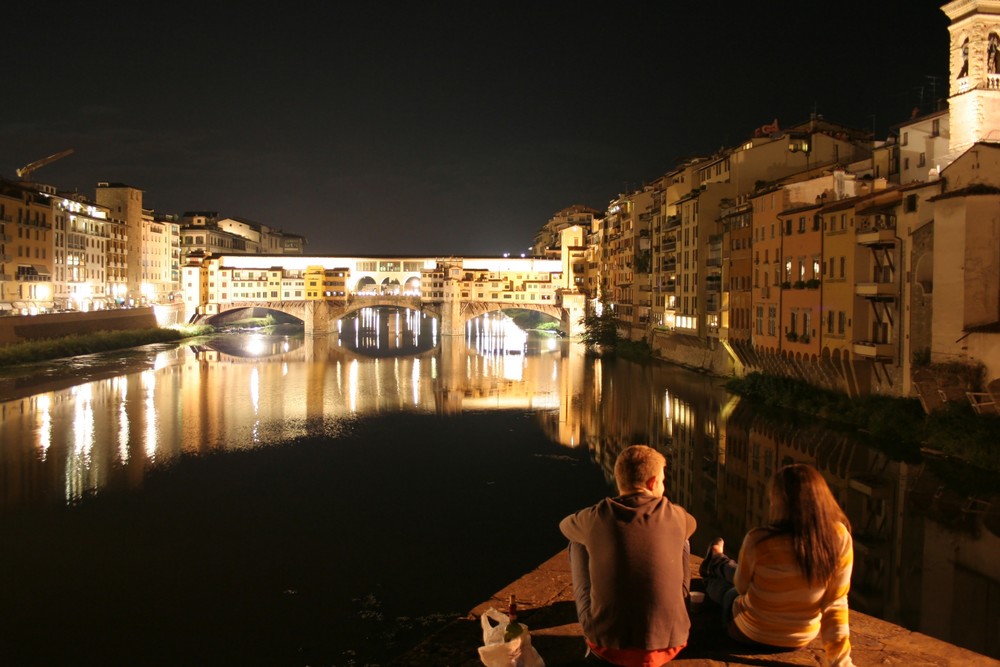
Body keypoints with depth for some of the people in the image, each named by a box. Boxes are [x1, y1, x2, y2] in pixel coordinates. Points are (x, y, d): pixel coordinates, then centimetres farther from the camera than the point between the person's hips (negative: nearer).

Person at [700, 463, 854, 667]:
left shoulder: (759, 541, -31)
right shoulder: (840, 538, -22)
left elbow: (741, 586, -10)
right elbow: (836, 604, -17)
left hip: (750, 634, -3)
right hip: (803, 638, 3)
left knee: (728, 589, 33)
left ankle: (713, 568, 67)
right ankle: (717, 563, 63)